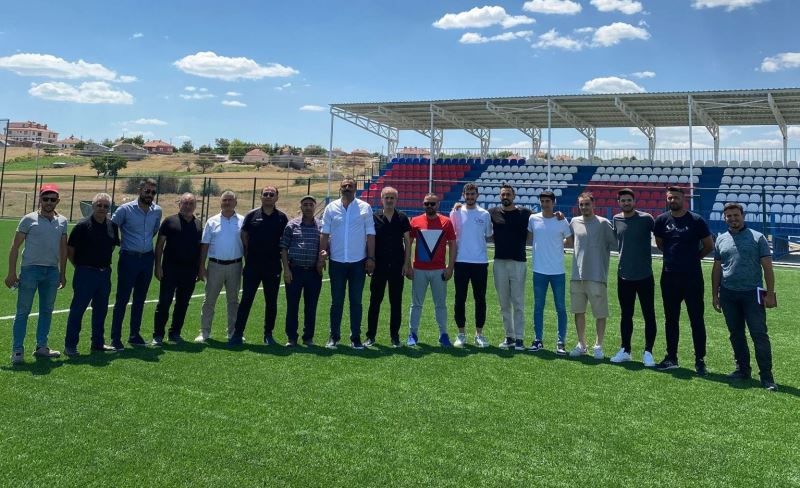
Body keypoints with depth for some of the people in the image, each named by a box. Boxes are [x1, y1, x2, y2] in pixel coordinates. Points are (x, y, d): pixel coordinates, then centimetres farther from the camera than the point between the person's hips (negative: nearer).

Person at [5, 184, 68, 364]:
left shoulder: (62, 221, 10)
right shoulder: (29, 219, -2)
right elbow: (15, 247, -2)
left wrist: (62, 273, 14)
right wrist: (12, 273, -7)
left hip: (52, 271, 4)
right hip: (30, 269, -4)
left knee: (47, 310, 10)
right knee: (23, 311, -2)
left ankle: (41, 347, 20)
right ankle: (17, 350, 3)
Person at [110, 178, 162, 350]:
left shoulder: (157, 211, 4)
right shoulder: (125, 209, -9)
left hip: (147, 258, 5)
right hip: (129, 258, -5)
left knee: (140, 299, 12)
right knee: (122, 299, -2)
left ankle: (135, 335, 22)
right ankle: (115, 338, 5)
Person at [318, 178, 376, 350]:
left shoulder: (365, 207, 2)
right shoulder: (331, 207, 4)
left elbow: (370, 234, 1)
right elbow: (325, 233, 5)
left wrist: (371, 258, -3)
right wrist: (322, 251, -9)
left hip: (358, 262, -1)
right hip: (337, 261, 1)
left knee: (356, 301, 6)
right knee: (336, 302, 7)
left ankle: (355, 337, 14)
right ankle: (334, 336, 16)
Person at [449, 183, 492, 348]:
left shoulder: (484, 214, 6)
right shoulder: (456, 212, 3)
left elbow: (489, 235, 11)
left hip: (480, 262, 1)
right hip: (461, 261, -1)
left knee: (480, 299, 5)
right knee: (460, 298, 4)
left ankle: (479, 334, 15)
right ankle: (461, 334, 14)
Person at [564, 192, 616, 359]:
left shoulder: (603, 223, -5)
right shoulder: (574, 222, 8)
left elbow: (615, 244, -2)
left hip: (597, 276, -4)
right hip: (577, 275, 4)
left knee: (600, 313, 3)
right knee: (578, 311, 11)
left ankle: (598, 346, 16)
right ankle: (581, 345, 24)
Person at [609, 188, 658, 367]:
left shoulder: (646, 218, -8)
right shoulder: (616, 220, 4)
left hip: (644, 276, -4)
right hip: (624, 276, 4)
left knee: (649, 315, 2)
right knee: (626, 315, 12)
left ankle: (648, 352, 11)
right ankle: (625, 351, 23)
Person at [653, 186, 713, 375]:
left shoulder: (696, 220, -5)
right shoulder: (661, 220, 3)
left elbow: (709, 246, 4)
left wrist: (693, 258, 10)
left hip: (692, 277, -3)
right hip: (669, 276, 3)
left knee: (697, 320, 1)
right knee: (671, 319, 12)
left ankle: (700, 361, 9)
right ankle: (671, 358, 22)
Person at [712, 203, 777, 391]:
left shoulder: (757, 238, 0)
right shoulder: (721, 240, 10)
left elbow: (767, 267, -2)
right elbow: (717, 269, 14)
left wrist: (770, 294, -8)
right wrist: (715, 294, 11)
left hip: (752, 294, -4)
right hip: (728, 294, 4)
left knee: (760, 335, -5)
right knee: (736, 335, 12)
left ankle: (766, 376, -1)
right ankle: (743, 369, 24)